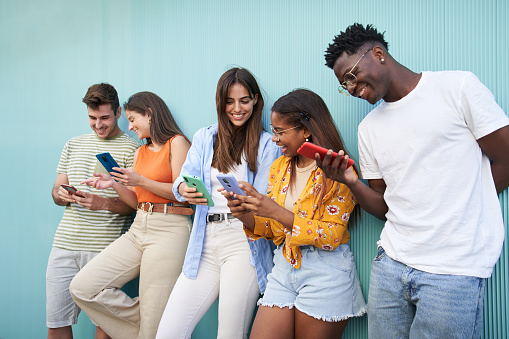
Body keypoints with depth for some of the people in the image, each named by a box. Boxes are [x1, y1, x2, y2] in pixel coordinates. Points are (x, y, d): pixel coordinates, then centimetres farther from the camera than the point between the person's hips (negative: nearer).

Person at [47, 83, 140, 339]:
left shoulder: (131, 149, 0)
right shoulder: (73, 144, 17)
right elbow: (57, 189, 20)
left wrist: (104, 203, -23)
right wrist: (61, 195, -4)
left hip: (105, 248, -4)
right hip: (65, 243, 5)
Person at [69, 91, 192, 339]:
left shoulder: (177, 143, -2)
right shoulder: (140, 152, 20)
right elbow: (136, 201, 18)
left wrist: (141, 181, -14)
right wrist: (115, 184, 2)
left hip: (168, 230, -8)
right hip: (137, 229, 8)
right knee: (83, 287, -2)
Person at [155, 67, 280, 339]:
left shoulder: (266, 144, 5)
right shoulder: (204, 138, 15)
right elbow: (185, 179, 5)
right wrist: (184, 190, -20)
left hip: (244, 243, -3)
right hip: (205, 244, 4)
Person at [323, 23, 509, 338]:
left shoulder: (459, 87, -3)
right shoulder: (369, 128, 13)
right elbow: (385, 206, 13)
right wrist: (351, 182, -5)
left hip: (454, 269, -4)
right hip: (391, 262, 5)